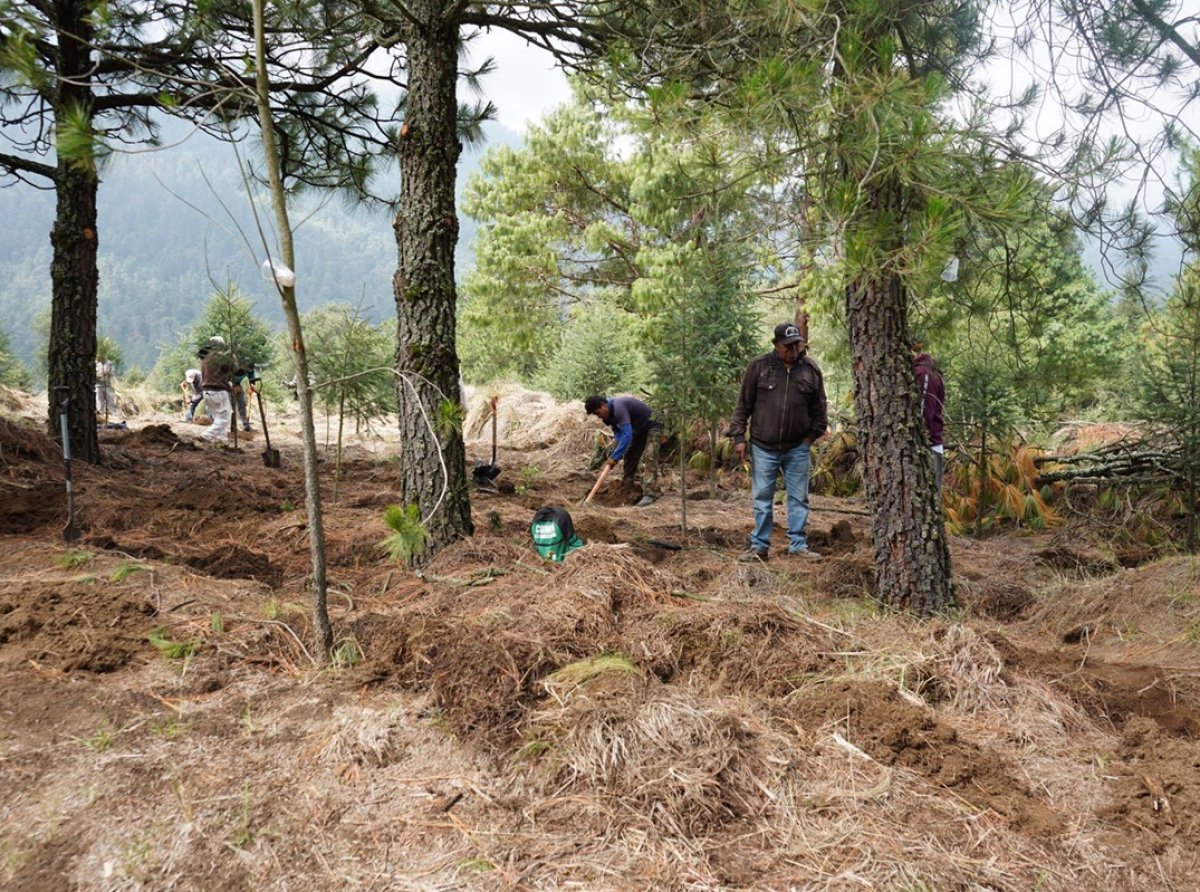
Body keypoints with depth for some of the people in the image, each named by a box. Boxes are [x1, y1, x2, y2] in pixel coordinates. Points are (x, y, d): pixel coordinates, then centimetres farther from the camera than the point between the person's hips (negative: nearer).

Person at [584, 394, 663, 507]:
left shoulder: (618, 407, -32)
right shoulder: (610, 413, -2)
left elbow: (627, 434, -38)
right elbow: (618, 432, 6)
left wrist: (615, 457, -34)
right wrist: (615, 454, -12)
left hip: (652, 426, -10)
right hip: (639, 430, 10)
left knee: (650, 457, -23)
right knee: (629, 457, 13)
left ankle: (649, 494, -30)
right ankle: (627, 491, 24)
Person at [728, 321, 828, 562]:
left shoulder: (811, 369, 1)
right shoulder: (759, 366, -5)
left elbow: (818, 409, 11)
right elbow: (743, 404, -2)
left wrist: (812, 435, 4)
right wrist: (739, 436, -5)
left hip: (797, 448, 2)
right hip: (763, 447, -1)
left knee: (799, 497, 8)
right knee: (762, 498, 7)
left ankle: (798, 544, 19)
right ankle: (759, 546, 17)